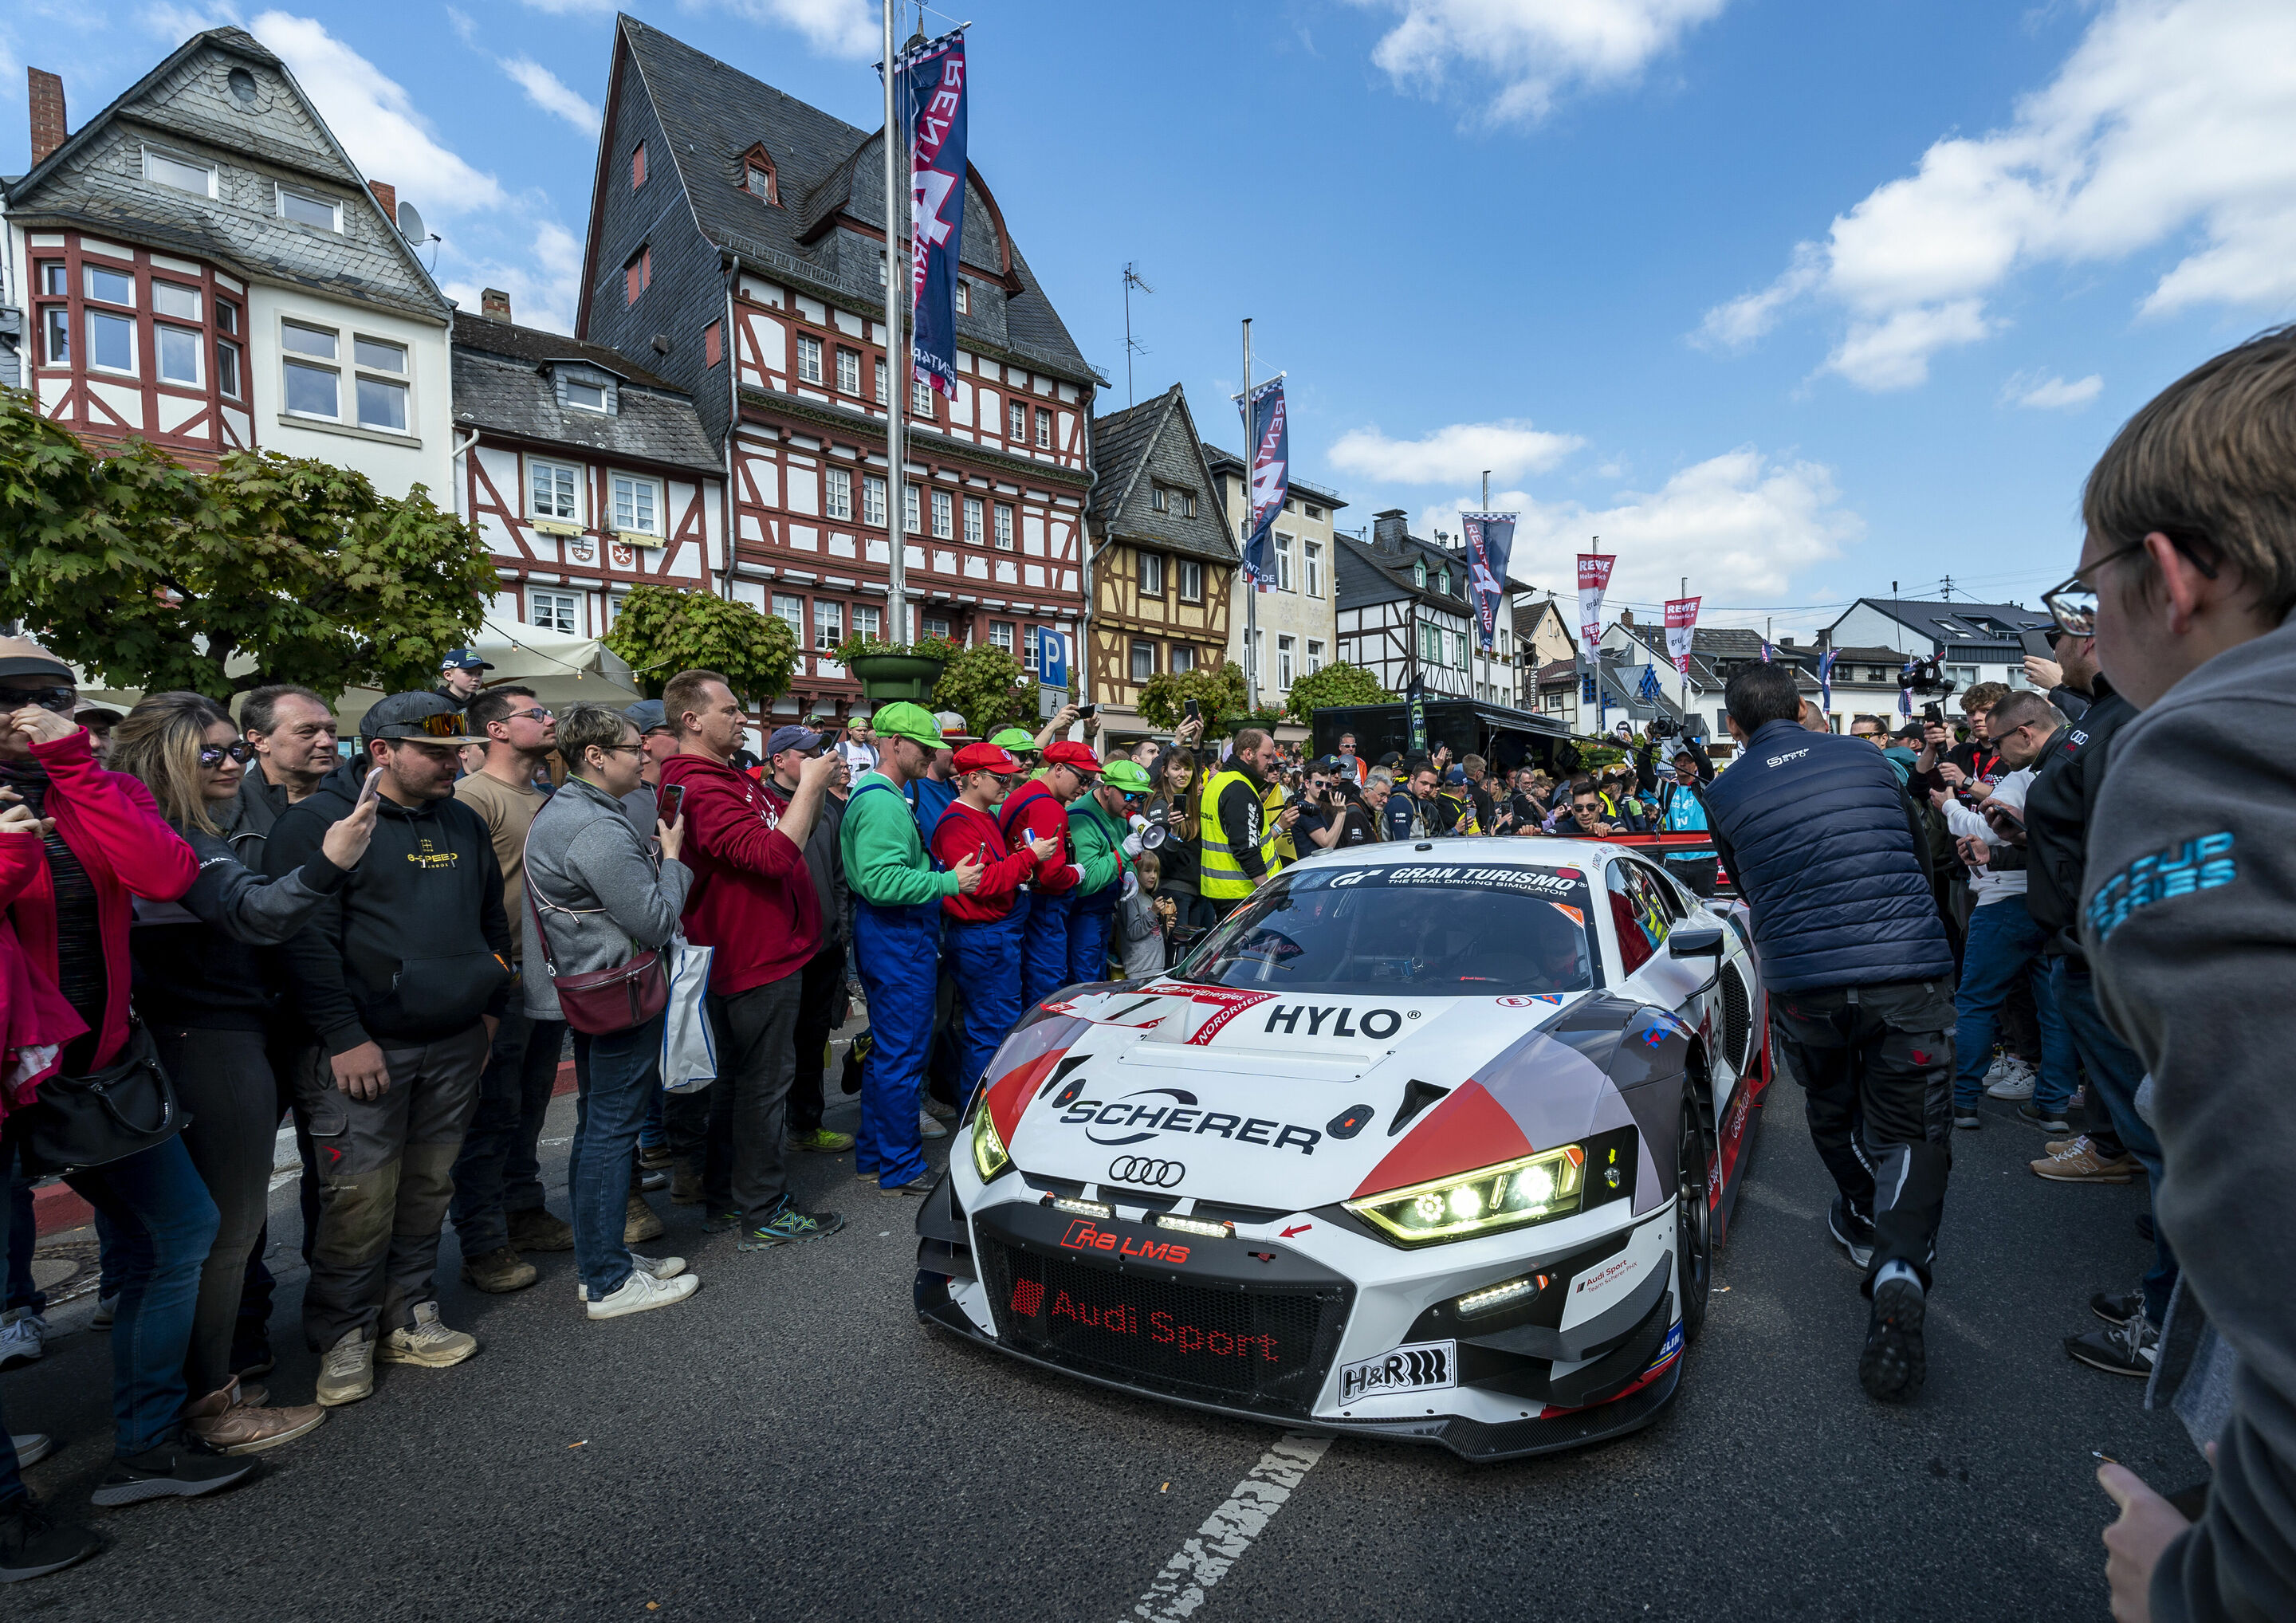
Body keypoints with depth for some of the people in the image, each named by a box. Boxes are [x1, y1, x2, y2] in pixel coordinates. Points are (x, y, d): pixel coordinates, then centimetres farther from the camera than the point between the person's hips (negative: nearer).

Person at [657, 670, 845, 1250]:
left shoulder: (729, 778, 13)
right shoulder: (702, 789, -21)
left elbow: (789, 832, 20)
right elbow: (775, 854, -30)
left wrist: (815, 788, 5)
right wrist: (808, 786, -20)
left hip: (754, 956, 11)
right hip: (759, 961, -11)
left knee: (734, 1079, 17)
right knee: (764, 1082, -1)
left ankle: (724, 1199, 30)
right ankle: (763, 1214, 11)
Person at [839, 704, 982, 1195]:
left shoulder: (878, 795, 17)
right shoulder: (883, 802, -18)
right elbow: (881, 882, -27)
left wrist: (942, 875, 16)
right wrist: (948, 882, -23)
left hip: (890, 937, 11)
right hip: (898, 940, -11)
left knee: (886, 1049, 19)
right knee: (902, 1055, -2)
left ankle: (873, 1155, 30)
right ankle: (902, 1169, 10)